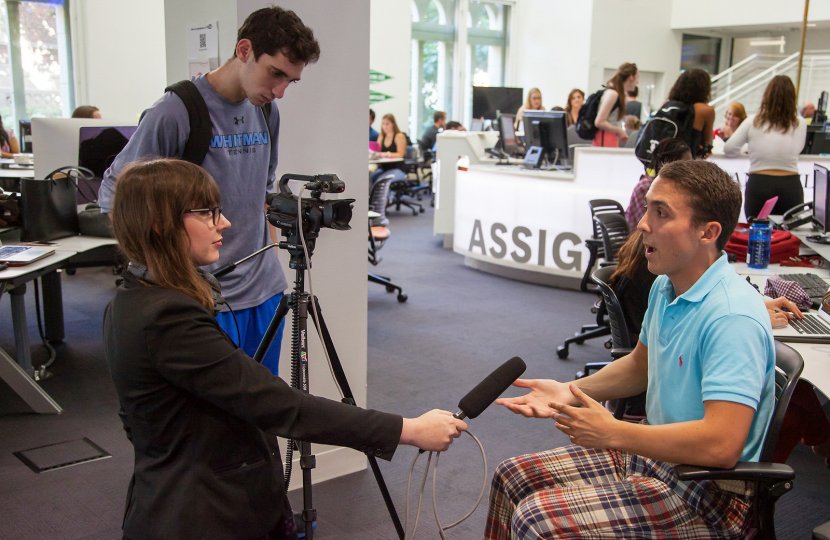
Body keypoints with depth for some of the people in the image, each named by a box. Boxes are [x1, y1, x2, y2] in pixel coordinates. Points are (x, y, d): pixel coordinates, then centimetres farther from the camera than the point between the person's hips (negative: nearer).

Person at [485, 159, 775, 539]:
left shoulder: (732, 318, -28)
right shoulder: (666, 286, 3)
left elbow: (721, 444, -34)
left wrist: (612, 434, -23)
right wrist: (571, 392, 4)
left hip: (705, 495, -9)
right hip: (654, 455, 9)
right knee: (512, 478, 9)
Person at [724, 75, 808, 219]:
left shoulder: (753, 122, -1)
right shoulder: (800, 124, 2)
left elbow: (729, 150, 2)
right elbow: (797, 149, 13)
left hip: (759, 185, 0)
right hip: (791, 186, 1)